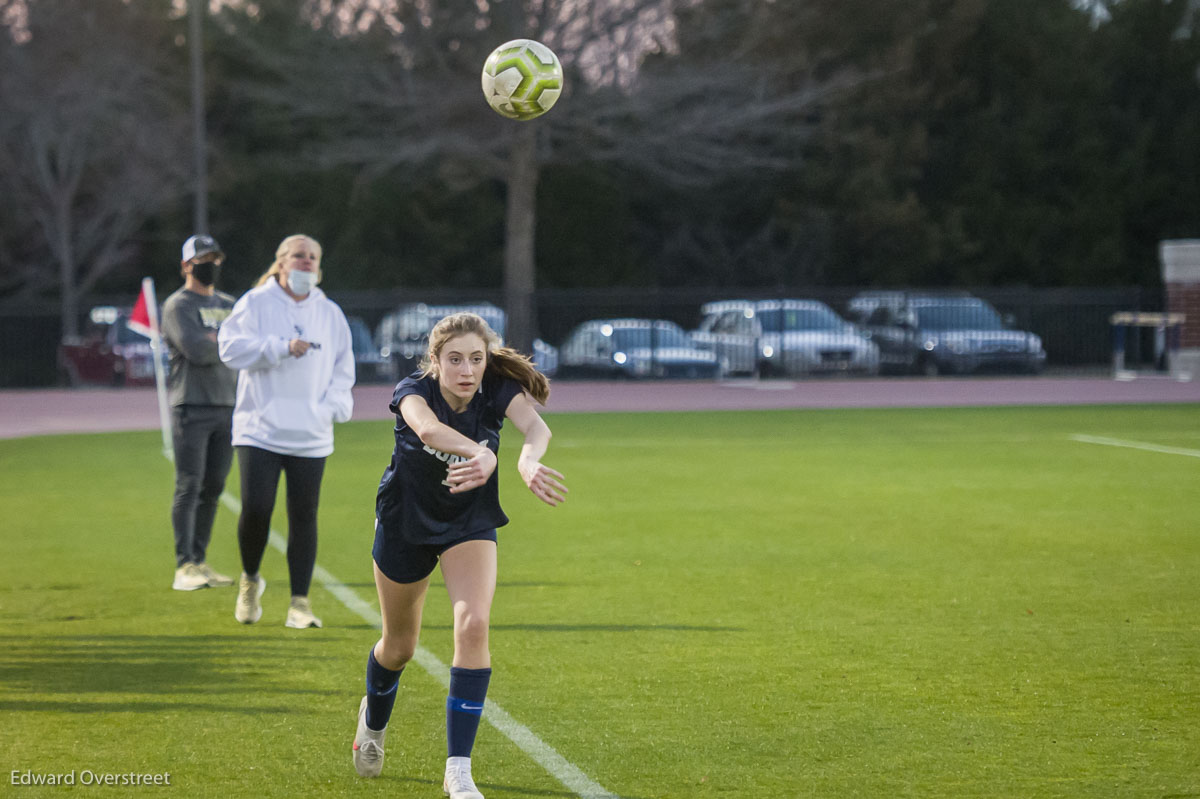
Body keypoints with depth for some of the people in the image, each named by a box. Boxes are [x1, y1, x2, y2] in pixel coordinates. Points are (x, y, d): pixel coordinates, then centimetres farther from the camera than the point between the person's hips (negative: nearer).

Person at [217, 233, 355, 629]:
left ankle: (300, 603, 6)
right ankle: (250, 581, 15)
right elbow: (231, 345, -11)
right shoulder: (255, 303, 3)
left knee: (304, 516, 0)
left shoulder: (331, 314, 15)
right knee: (255, 508, -11)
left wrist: (335, 403, -2)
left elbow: (343, 367, 18)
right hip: (259, 429, -3)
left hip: (310, 436, 3)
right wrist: (283, 347, -20)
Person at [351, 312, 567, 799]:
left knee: (473, 625, -22)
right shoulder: (413, 391, -27)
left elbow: (536, 426, -42)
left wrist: (527, 459, -67)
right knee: (400, 645, 14)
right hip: (405, 523, -1)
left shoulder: (498, 390, -22)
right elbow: (428, 429, -51)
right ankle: (373, 720, 50)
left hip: (470, 524, 1)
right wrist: (483, 454, -71)